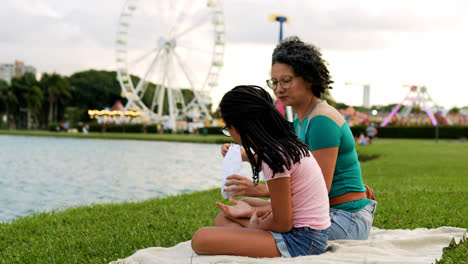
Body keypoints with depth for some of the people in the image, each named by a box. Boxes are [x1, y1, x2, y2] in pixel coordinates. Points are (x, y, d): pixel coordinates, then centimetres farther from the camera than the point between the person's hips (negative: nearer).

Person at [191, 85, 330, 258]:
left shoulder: (274, 158, -20)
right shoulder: (287, 144, 8)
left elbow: (283, 223, -16)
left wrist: (255, 225, 2)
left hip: (301, 241, -10)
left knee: (201, 239, -21)